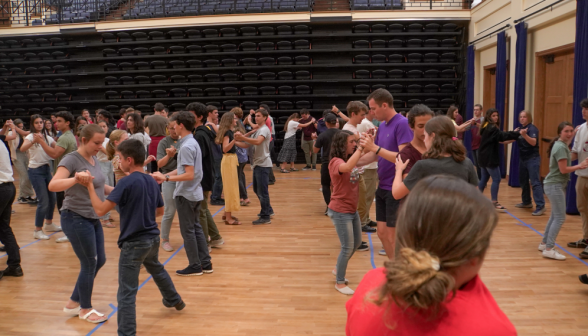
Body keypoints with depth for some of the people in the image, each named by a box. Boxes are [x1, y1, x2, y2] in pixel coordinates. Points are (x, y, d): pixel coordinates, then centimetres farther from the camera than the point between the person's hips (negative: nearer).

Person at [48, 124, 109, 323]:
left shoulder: (94, 159, 7)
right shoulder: (72, 159, -17)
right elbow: (53, 185, -31)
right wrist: (75, 179, -48)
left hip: (93, 219, 9)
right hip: (76, 219, -9)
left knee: (100, 261, 14)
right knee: (89, 264, 2)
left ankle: (73, 303, 30)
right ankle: (85, 309, 22)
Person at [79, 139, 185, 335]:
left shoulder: (126, 182, -18)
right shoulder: (152, 182, 4)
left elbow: (100, 209, -20)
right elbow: (160, 211, 15)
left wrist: (90, 186, -10)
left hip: (134, 243, -8)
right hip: (152, 238, 8)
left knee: (127, 293, -2)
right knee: (157, 269, 34)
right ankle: (175, 301, 54)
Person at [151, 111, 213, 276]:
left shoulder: (186, 146, -20)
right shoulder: (192, 142, 10)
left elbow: (189, 175, -24)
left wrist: (166, 178, -22)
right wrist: (164, 176, 9)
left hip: (186, 194, -9)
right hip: (194, 193, 9)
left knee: (188, 231, 2)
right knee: (196, 228, 16)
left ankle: (195, 266, 12)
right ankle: (205, 263, 21)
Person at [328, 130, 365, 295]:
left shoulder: (351, 159, 6)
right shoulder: (336, 162, -20)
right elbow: (347, 167, -41)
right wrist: (361, 148, -38)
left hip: (352, 210, 9)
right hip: (340, 211, -9)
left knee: (357, 243, 21)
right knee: (348, 247, -1)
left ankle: (338, 269, 40)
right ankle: (340, 282, 16)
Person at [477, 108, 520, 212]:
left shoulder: (486, 127, 14)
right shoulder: (492, 128, -16)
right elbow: (502, 135, -30)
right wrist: (518, 133, -33)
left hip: (484, 157, 10)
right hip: (490, 158, -10)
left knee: (484, 179, 16)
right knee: (496, 180, -7)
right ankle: (494, 203, -6)